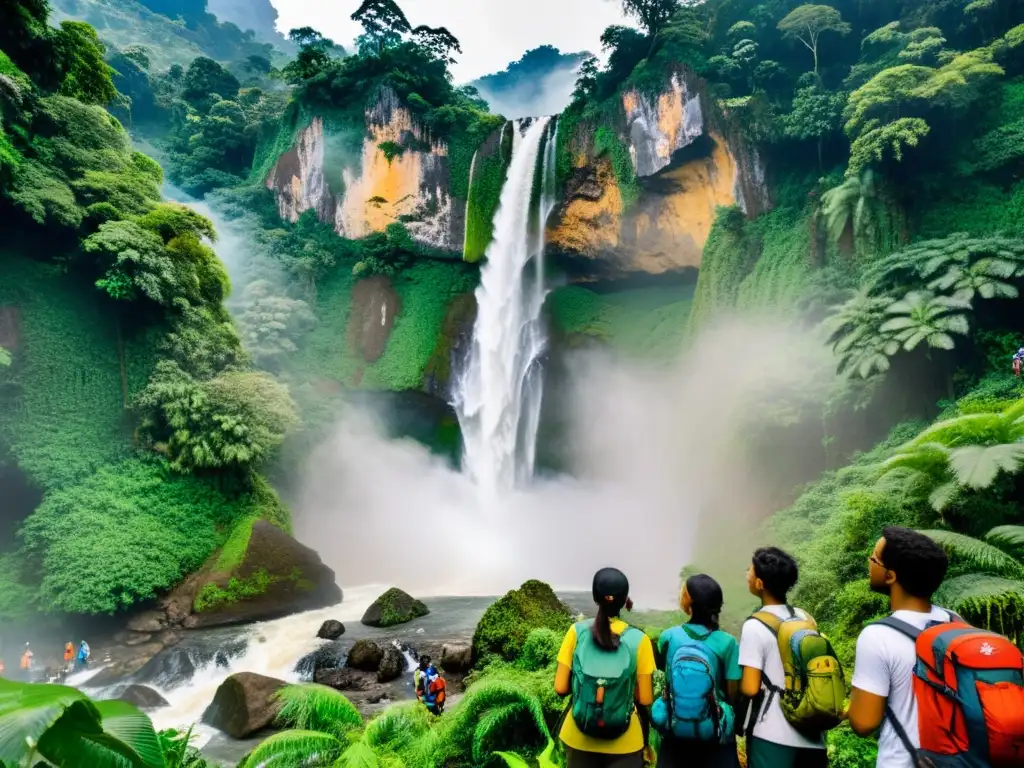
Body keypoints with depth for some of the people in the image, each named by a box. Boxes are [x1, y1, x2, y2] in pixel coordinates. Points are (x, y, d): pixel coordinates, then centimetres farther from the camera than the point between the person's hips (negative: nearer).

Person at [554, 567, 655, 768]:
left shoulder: (577, 631, -10)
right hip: (624, 742, -1)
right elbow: (645, 699, -9)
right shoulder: (638, 639, -12)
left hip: (579, 738, 1)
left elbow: (560, 688, -9)